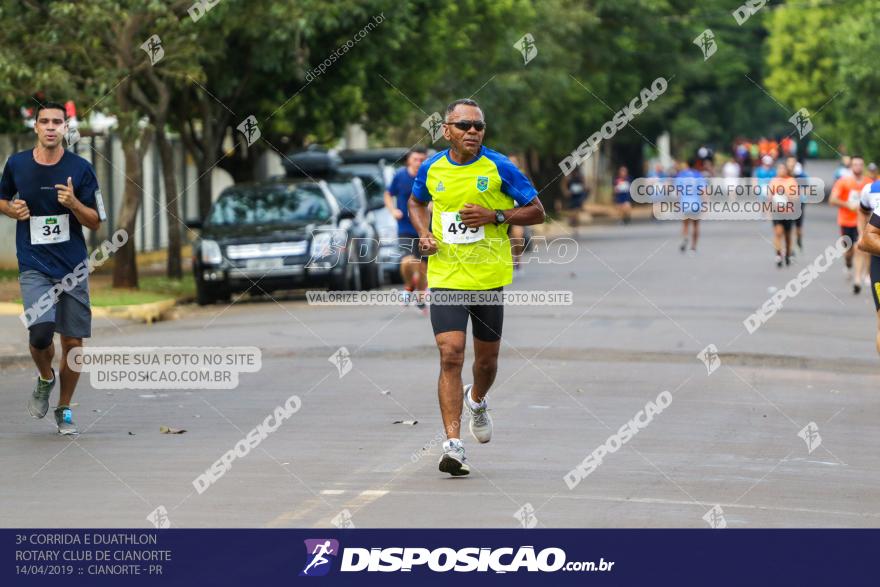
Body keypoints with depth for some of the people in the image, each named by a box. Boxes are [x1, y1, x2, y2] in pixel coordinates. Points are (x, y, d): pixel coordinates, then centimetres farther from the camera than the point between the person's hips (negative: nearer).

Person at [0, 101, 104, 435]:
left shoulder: (80, 169, -2)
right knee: (40, 331, -22)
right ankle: (45, 379, 11)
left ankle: (64, 410, 23)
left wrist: (73, 203, -18)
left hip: (73, 267, 1)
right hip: (34, 266, -1)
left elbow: (95, 222, 1)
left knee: (72, 342, 3)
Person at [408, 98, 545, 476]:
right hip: (445, 277, 0)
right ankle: (453, 443, -15)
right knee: (450, 355, -14)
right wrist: (424, 234, 5)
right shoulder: (431, 169, 2)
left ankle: (477, 400, 48)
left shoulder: (499, 167, -5)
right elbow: (416, 202, 24)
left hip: (489, 277, 0)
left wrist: (495, 215, -15)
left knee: (487, 358, 13)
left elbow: (537, 212, -1)